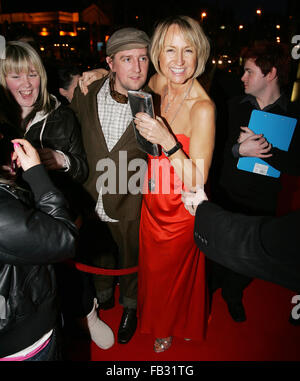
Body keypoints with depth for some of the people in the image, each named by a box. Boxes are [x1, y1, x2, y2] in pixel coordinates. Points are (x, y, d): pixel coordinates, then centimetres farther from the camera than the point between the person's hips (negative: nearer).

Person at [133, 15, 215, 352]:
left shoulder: (203, 107, -25)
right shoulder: (159, 86, -7)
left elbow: (197, 183, -26)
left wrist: (167, 141, -37)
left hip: (182, 211, -5)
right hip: (153, 203, 6)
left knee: (176, 274, 20)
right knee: (153, 269, 25)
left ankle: (180, 326, 56)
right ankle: (160, 326, 58)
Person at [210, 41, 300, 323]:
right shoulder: (235, 106, 0)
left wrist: (265, 148, -29)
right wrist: (239, 149, -24)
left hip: (261, 204, -1)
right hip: (225, 196, 1)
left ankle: (233, 296, 47)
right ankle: (209, 290, 45)